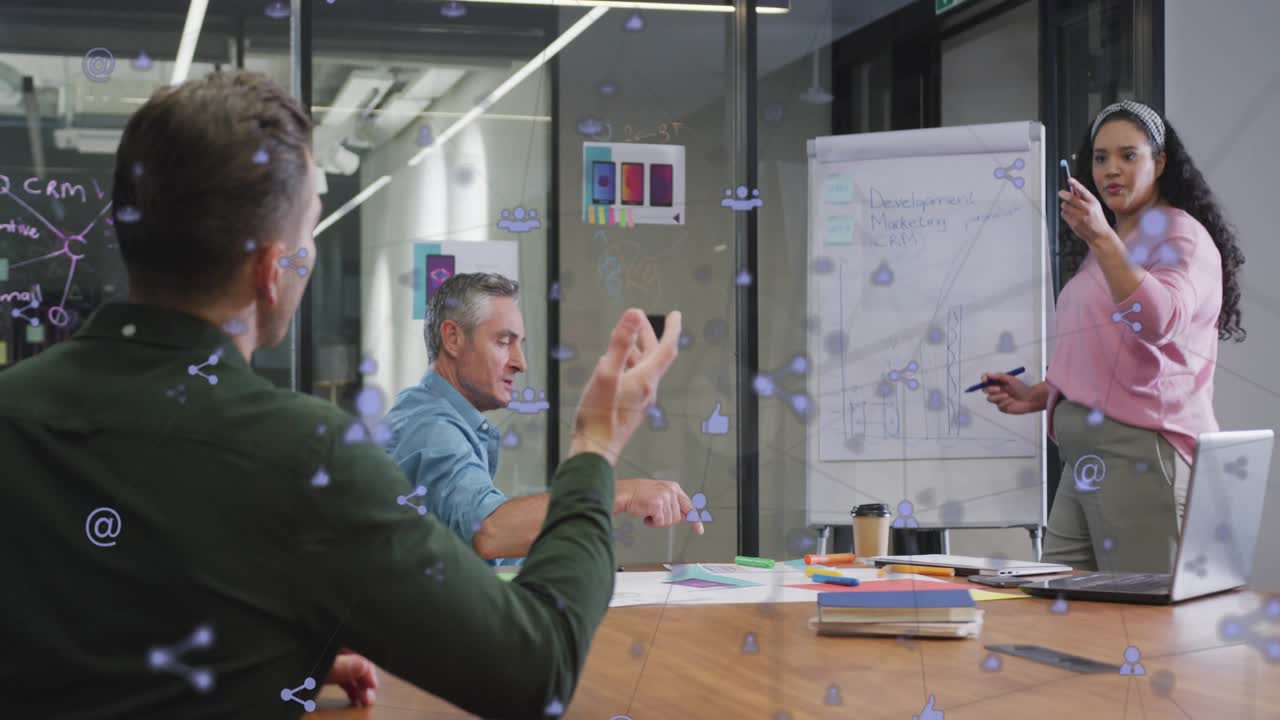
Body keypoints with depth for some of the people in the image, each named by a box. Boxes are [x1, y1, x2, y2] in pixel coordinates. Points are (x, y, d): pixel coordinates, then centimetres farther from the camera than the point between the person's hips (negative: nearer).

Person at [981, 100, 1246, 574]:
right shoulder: (1100, 249, 22)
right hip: (1082, 455, 8)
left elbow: (1160, 320, -21)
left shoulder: (1181, 236, -1)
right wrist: (1037, 395, 16)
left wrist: (1101, 238, -29)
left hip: (1142, 447, -8)